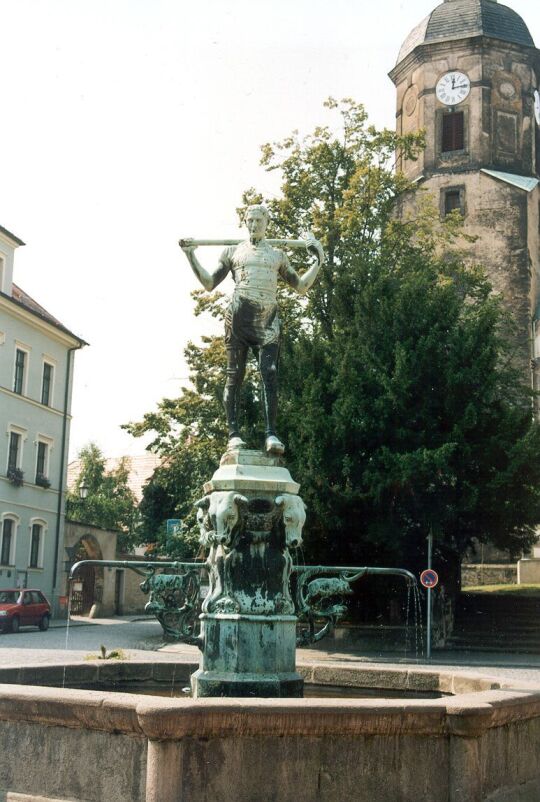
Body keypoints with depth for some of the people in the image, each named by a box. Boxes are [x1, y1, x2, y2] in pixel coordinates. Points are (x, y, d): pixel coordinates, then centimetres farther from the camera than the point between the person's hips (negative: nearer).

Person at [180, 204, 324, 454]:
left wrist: (318, 260, 14)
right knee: (235, 374, -5)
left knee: (270, 374, -13)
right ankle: (234, 433, -5)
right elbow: (209, 283, 16)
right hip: (238, 316, -1)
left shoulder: (278, 255, 22)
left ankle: (271, 434, -18)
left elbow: (301, 287, 22)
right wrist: (191, 256, 8)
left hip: (267, 319, 1)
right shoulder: (233, 251, 18)